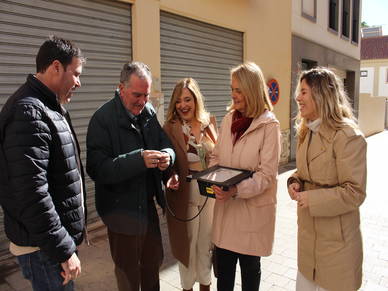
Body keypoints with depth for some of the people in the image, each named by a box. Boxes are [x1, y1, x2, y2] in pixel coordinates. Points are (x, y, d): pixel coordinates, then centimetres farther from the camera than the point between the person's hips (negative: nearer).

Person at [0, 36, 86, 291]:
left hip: (56, 236, 9)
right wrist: (63, 250, -21)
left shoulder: (48, 107, 11)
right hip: (43, 245, -9)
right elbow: (32, 195, -27)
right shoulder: (29, 112, -21)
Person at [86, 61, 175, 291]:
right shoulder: (103, 119, -17)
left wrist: (167, 155, -18)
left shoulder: (149, 112, 3)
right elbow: (97, 169, -23)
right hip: (122, 210, -6)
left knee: (154, 261, 23)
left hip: (149, 205, 6)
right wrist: (139, 160, -34)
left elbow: (167, 144, 6)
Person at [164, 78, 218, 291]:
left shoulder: (209, 122, 2)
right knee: (187, 242, 12)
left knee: (206, 241, 18)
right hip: (184, 192, -3)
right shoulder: (170, 128, -10)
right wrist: (170, 177, -28)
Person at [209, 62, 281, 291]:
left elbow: (266, 174, -16)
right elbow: (216, 156, 11)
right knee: (223, 263, 15)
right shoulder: (228, 119, 4)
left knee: (250, 266, 15)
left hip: (253, 209, -4)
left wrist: (237, 190, -28)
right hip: (226, 205, 5)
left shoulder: (269, 125, -13)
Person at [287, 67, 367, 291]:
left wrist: (312, 199, -21)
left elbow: (355, 192, -19)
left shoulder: (347, 136, -19)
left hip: (336, 237, -7)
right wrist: (296, 181, -3)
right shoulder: (307, 132, 7)